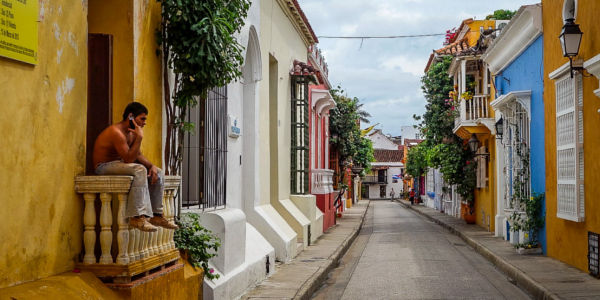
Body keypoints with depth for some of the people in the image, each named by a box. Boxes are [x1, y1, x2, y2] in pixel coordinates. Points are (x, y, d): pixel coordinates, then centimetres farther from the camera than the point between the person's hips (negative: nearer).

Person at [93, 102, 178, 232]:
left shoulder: (131, 132, 7)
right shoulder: (116, 132, -23)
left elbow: (138, 155, 12)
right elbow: (129, 159, -29)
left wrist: (151, 166, -6)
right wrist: (139, 137, -28)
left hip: (119, 164, 10)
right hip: (104, 167, -10)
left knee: (157, 173, 0)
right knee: (139, 170, -35)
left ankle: (156, 215, 2)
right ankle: (138, 217, -39)